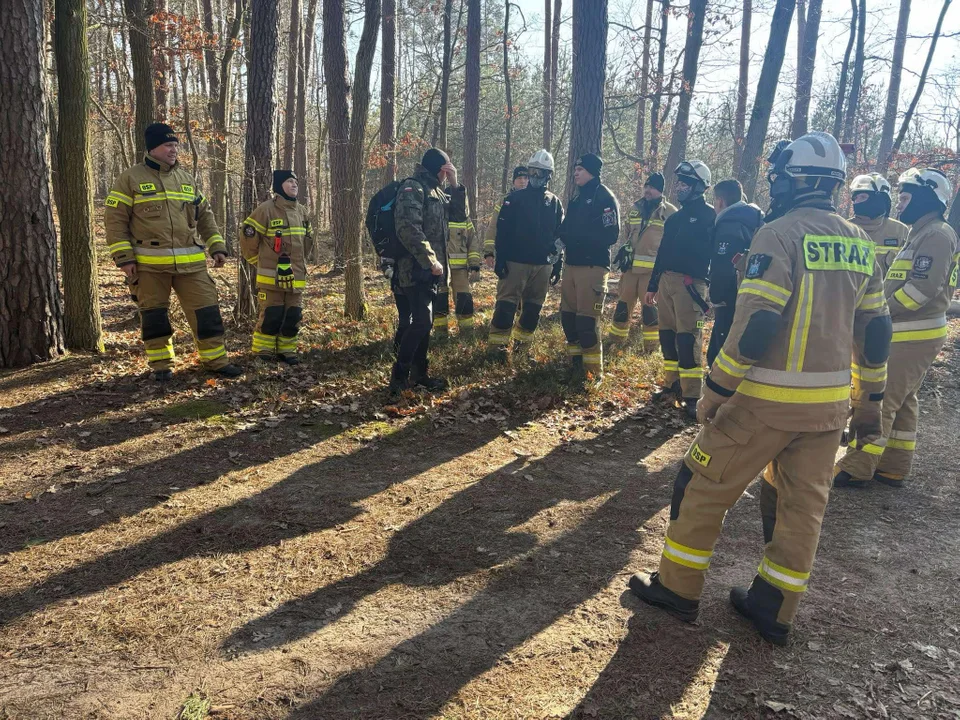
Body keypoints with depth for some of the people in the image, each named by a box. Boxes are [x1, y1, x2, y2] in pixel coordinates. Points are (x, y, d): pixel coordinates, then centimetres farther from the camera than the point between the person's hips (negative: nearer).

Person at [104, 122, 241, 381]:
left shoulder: (186, 179, 13)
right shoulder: (130, 179, -1)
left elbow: (205, 216, 19)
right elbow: (115, 219, -3)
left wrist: (216, 246, 9)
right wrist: (124, 257, -10)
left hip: (190, 262, 3)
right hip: (149, 263, -3)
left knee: (206, 309, 2)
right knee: (154, 313, 5)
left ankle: (215, 360, 12)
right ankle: (161, 364, 18)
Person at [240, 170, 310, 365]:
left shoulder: (300, 211, 11)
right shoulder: (266, 209, -11)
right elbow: (248, 236, -8)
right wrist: (258, 261, 3)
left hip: (295, 276, 7)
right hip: (272, 276, -6)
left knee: (293, 316, 9)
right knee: (271, 316, -2)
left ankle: (286, 350, 21)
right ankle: (263, 352, 12)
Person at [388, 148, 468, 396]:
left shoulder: (436, 191, 18)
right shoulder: (413, 188, -12)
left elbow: (459, 215, 17)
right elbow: (409, 229, -22)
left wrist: (455, 185, 6)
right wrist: (430, 260, -24)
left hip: (430, 268, 10)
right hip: (417, 268, -10)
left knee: (424, 321, 12)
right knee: (422, 321, -15)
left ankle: (419, 374, 20)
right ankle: (399, 376, -6)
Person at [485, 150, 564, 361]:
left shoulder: (555, 203, 9)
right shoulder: (515, 198, 0)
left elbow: (559, 236, 12)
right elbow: (502, 231, -4)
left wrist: (558, 265, 8)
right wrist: (499, 259, -11)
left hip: (542, 265, 4)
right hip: (515, 262, -3)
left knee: (533, 307, 9)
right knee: (506, 304, -6)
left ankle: (521, 344, 21)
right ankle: (497, 345, 0)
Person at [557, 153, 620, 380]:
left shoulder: (605, 197, -8)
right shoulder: (577, 197, 18)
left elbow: (610, 234, -15)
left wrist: (579, 237, -17)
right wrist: (562, 237, -1)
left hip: (592, 266, -8)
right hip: (572, 264, 8)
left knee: (586, 320, -9)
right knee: (568, 316, 10)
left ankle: (593, 371, 1)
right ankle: (577, 364, 22)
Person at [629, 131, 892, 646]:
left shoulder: (780, 235, -14)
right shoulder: (859, 244, 8)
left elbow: (754, 325, -20)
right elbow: (875, 331, 12)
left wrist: (715, 392, -13)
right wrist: (869, 401, 20)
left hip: (768, 399, -7)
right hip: (830, 403, 7)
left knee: (704, 486, 8)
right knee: (801, 505, 14)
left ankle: (676, 587, 19)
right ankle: (773, 610, 25)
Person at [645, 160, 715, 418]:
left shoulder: (708, 216, -3)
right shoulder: (675, 217, 20)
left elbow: (712, 252, -11)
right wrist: (652, 286, 22)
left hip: (689, 283, -8)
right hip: (666, 280, 8)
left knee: (687, 338, -11)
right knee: (667, 335, 10)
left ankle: (692, 395, -8)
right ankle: (673, 384, 20)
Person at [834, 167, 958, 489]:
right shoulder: (922, 234, 18)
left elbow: (923, 288, -24)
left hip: (914, 336, -11)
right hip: (907, 333, 11)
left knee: (880, 400, -9)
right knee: (901, 401, 13)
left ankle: (856, 469, -5)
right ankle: (893, 468, 20)